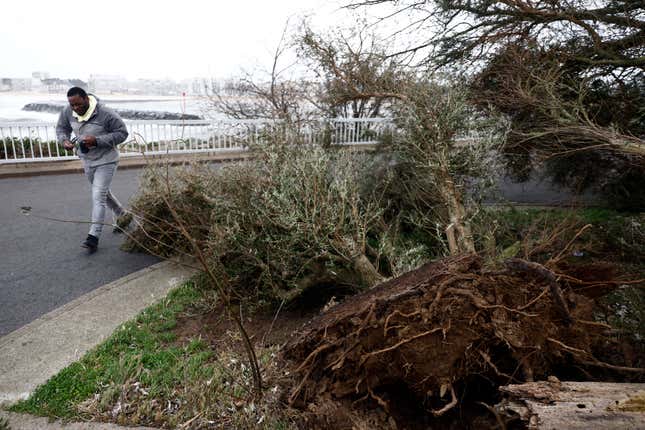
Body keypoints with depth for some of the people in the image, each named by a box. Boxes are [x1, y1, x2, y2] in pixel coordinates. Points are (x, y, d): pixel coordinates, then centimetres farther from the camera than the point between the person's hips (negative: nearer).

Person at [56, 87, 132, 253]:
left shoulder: (105, 114, -24)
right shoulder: (68, 112, -6)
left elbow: (122, 133, -19)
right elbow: (61, 128, 10)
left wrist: (97, 140, -29)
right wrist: (64, 140, -13)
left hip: (106, 160, -7)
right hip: (87, 160, 7)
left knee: (98, 197, -13)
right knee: (103, 192, 22)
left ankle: (93, 236, -9)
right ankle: (123, 215, 44)